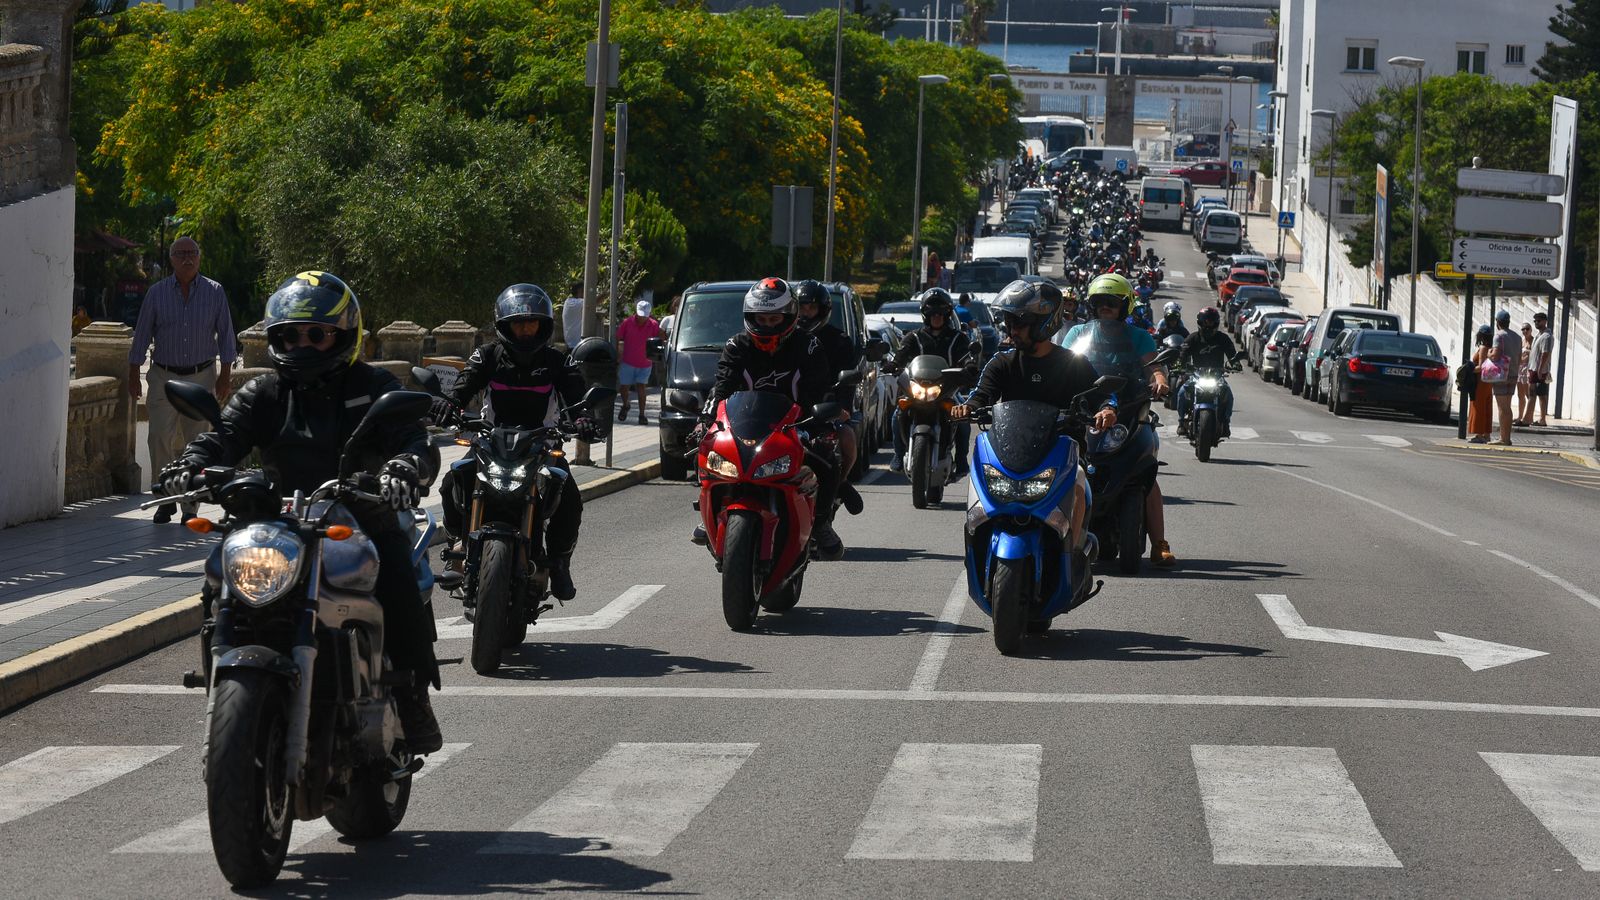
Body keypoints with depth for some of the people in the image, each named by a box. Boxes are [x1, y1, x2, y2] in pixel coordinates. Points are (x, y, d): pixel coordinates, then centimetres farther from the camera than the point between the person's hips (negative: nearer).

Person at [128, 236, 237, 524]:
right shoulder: (157, 292, 3)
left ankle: (190, 507, 7)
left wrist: (225, 375, 2)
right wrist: (133, 375, 5)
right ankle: (166, 500, 2)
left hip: (201, 376, 0)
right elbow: (141, 335, 7)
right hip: (164, 377, 0)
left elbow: (225, 335, 6)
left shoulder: (214, 292, 3)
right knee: (160, 438, -10)